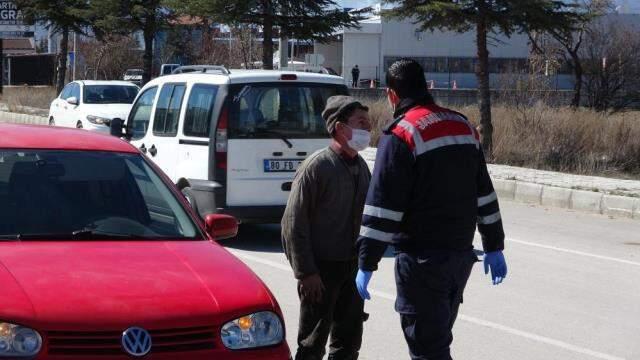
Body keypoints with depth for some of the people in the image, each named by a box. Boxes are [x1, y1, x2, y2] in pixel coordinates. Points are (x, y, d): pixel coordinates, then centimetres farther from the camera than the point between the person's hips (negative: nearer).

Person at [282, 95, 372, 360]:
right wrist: (306, 273, -17)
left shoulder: (361, 167, 9)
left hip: (353, 266, 7)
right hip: (322, 268, -7)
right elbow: (293, 224, -14)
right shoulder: (316, 167, -14)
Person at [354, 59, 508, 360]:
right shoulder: (463, 126, 10)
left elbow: (382, 208, -16)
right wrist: (494, 247, 20)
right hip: (461, 255, 8)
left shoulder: (401, 134, -13)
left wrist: (366, 265, -12)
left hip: (422, 259, -8)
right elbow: (484, 194, 15)